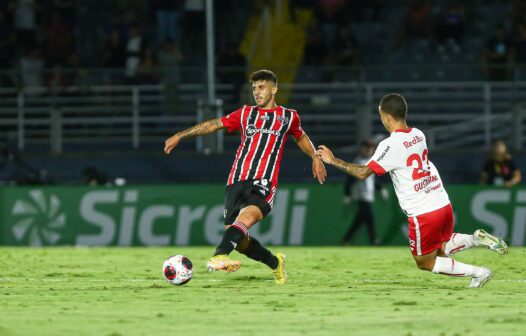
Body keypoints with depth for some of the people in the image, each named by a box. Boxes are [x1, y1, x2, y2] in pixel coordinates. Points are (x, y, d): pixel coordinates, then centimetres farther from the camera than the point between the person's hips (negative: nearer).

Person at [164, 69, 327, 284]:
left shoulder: (288, 117, 16)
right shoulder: (246, 114, 20)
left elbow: (301, 137, 34)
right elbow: (213, 125, 18)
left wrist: (315, 157, 17)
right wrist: (180, 135, 12)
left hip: (263, 185, -3)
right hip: (236, 183, 3)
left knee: (246, 217, -33)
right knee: (238, 240, -5)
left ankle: (219, 257, -55)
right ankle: (275, 262, 21)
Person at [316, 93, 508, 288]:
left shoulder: (391, 145, -16)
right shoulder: (418, 135, 7)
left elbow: (363, 173, -16)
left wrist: (332, 160, -7)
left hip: (423, 214, -7)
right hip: (444, 205, 7)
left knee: (425, 263, 11)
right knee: (440, 249, 29)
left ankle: (478, 272, 3)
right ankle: (476, 239, 5)